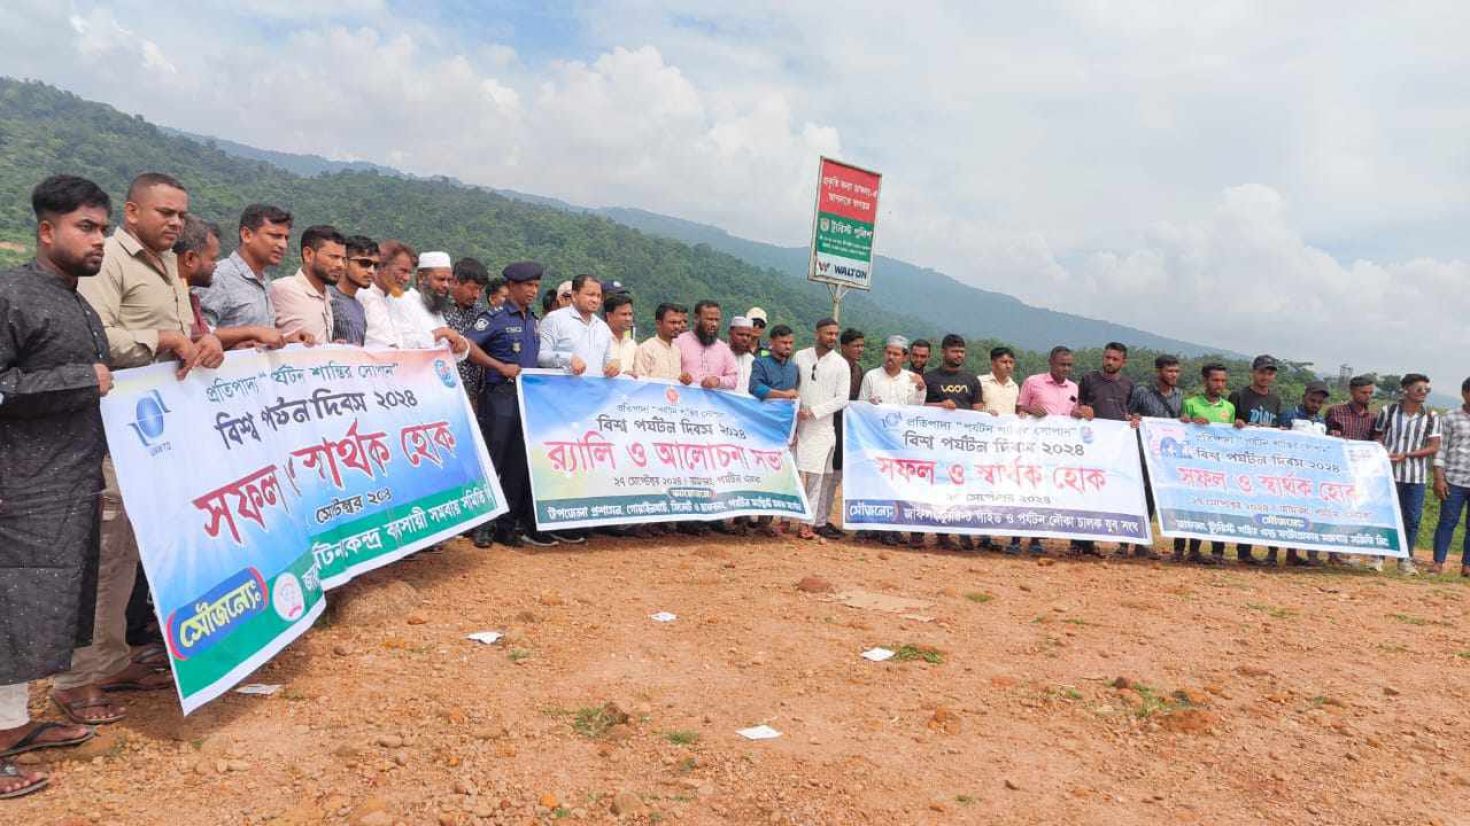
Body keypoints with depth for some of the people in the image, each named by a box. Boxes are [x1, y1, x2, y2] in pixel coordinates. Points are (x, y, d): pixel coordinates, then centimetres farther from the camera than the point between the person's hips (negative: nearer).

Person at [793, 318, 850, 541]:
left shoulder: (841, 364, 2)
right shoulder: (800, 357, 6)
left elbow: (842, 399, -4)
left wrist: (813, 411, -12)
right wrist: (794, 410, -2)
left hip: (823, 427, -1)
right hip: (799, 425, 1)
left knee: (816, 475, -2)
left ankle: (810, 522, 4)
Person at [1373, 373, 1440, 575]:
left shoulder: (1431, 417, 2)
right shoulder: (1388, 411, 1)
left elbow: (1433, 447, 0)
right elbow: (1378, 438, 8)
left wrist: (1406, 455, -12)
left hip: (1416, 476, 1)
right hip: (1388, 472, -1)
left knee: (1412, 518, 4)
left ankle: (1406, 560, 15)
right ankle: (1377, 557, 10)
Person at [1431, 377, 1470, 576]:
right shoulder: (1450, 418, 1)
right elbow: (1440, 449, 0)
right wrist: (1439, 478, -6)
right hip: (1454, 480, -2)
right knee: (1447, 521, 0)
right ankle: (1438, 562, 4)